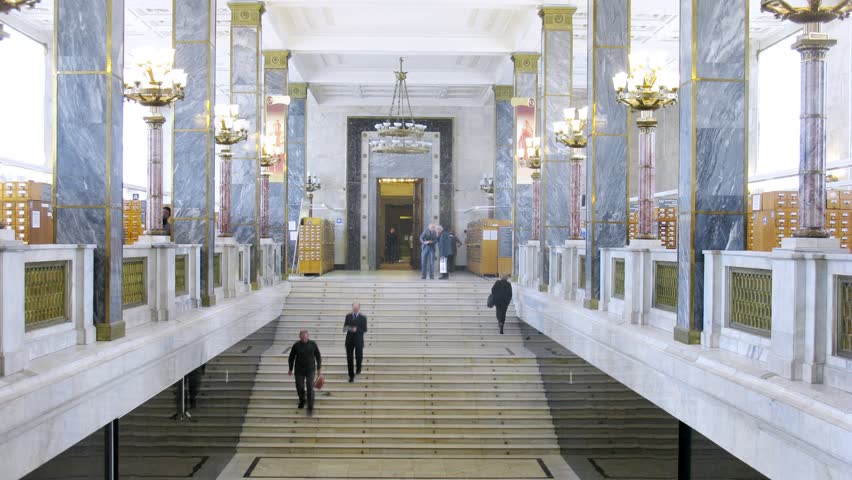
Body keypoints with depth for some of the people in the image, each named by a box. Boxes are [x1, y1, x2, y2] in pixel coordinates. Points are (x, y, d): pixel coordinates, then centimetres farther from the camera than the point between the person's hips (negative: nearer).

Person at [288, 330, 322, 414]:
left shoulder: (313, 344, -5)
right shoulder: (296, 345, -6)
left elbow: (318, 356, 4)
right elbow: (291, 358, 6)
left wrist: (319, 368, 4)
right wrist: (290, 369, 8)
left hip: (310, 370, -1)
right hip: (299, 370, 1)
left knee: (310, 388, -6)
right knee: (299, 387, 8)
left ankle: (310, 408, 2)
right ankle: (302, 401, 39)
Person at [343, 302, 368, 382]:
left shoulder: (363, 317, -2)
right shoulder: (348, 316, 7)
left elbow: (365, 330, -5)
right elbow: (344, 327, 8)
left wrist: (357, 329, -20)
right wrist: (346, 328, -15)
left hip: (359, 340, -2)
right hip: (349, 340, 2)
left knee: (359, 356, -1)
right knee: (349, 358, 1)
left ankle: (358, 368, 33)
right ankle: (351, 376, 12)